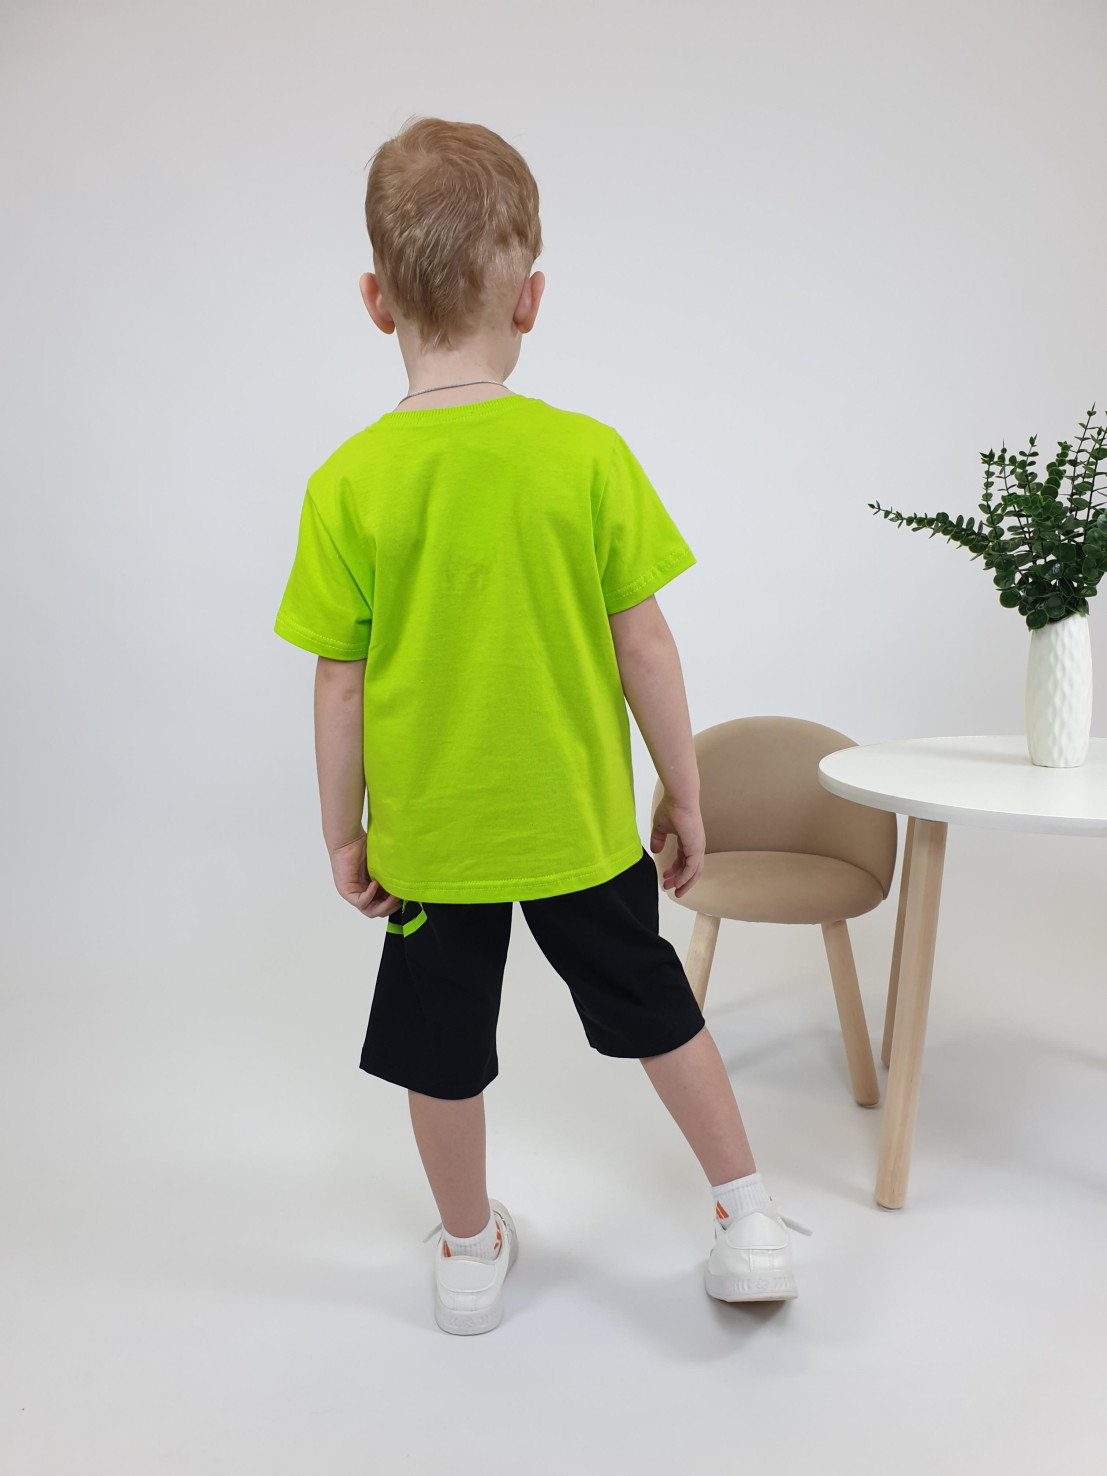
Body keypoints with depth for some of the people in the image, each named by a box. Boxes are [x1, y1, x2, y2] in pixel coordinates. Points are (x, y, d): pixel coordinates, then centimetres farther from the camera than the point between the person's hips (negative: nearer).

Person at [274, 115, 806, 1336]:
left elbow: (341, 688, -7)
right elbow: (646, 650, -9)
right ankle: (751, 1223, 32)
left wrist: (344, 832, 6)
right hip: (581, 819, 0)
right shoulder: (588, 454, -13)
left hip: (428, 834, 0)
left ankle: (470, 1253, 40)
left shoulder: (349, 483, -12)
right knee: (658, 1011, 21)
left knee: (442, 1050, 19)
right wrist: (684, 790, 4)